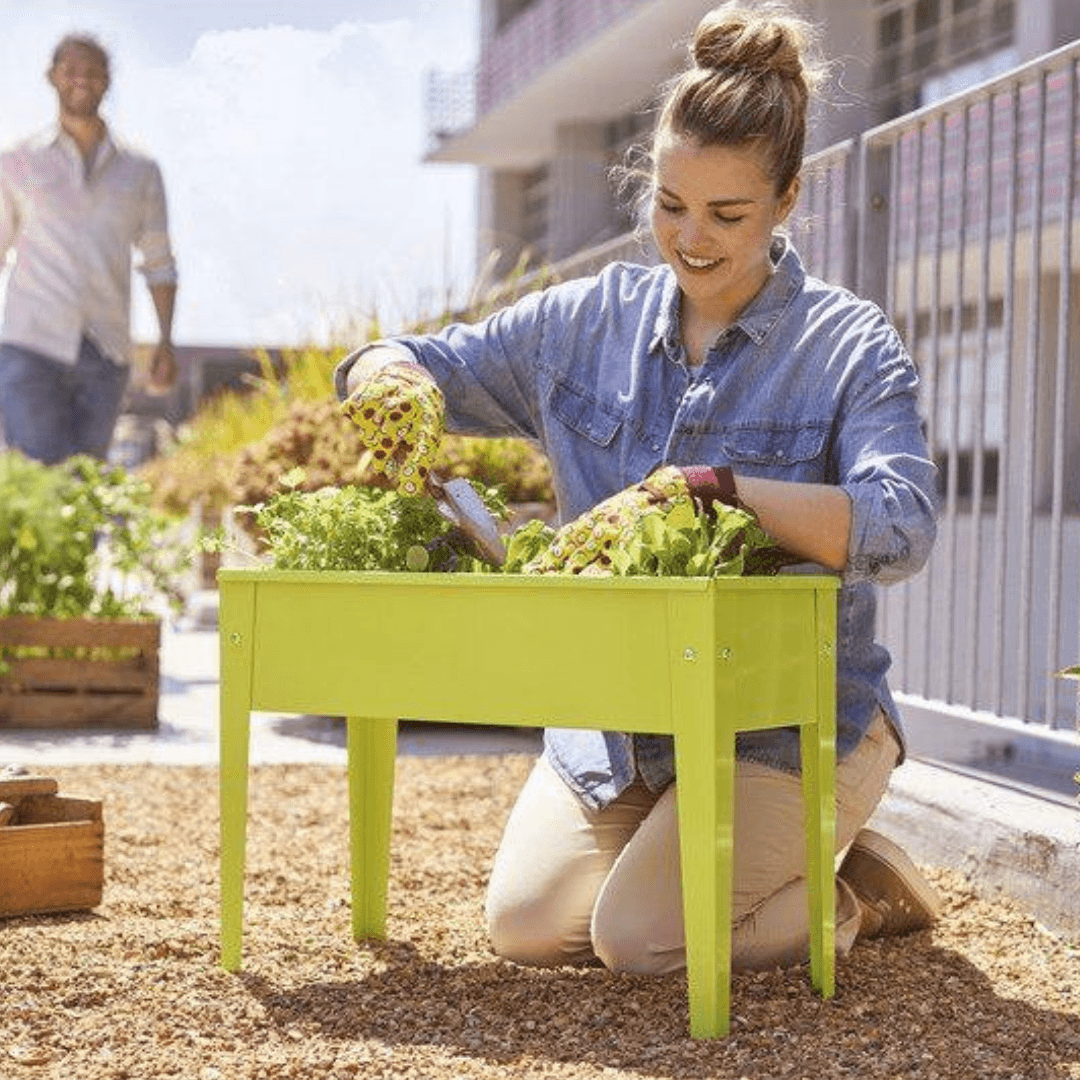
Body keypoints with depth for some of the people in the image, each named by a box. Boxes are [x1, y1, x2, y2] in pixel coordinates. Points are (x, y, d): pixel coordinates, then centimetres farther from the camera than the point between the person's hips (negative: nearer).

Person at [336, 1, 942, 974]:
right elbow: (391, 366, 7)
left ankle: (859, 892, 9)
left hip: (790, 718, -5)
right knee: (528, 924, -7)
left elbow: (900, 524, -27)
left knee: (640, 938, -18)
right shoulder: (589, 322, 3)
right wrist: (397, 391, -19)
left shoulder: (851, 346, -10)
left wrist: (704, 490, -37)